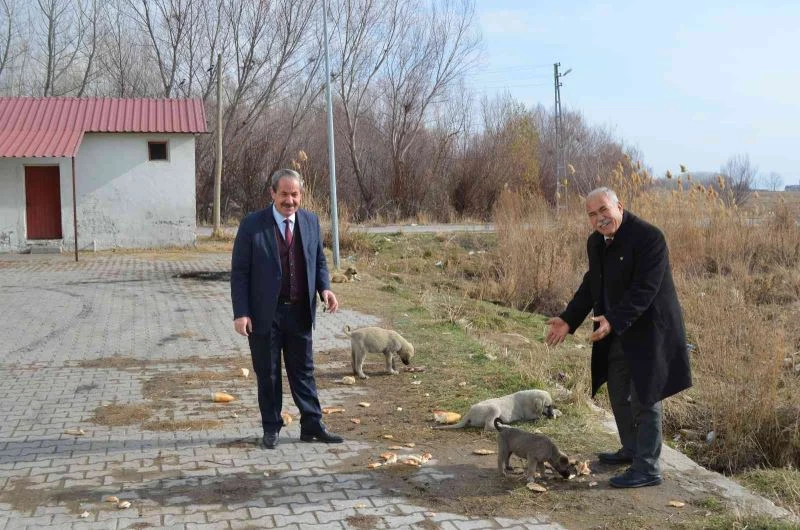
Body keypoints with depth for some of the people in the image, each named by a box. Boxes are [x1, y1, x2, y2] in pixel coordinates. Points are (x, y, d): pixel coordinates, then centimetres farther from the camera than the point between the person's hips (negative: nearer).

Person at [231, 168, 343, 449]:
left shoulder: (311, 222, 4)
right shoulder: (252, 225, -9)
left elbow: (319, 261, 13)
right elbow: (239, 272, -7)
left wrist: (324, 288, -6)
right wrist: (241, 313, -13)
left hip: (300, 313, 3)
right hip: (265, 314, -3)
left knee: (303, 371, 11)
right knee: (267, 374, 9)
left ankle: (312, 426, 19)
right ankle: (271, 428, 22)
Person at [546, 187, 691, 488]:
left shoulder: (648, 237, -21)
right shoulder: (596, 242, 5)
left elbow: (644, 289, -26)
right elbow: (591, 286, 14)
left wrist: (614, 321, -34)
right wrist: (568, 320, 4)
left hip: (647, 331, -9)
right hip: (616, 334, 9)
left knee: (645, 399, -2)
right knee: (619, 394, 20)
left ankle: (647, 468, 8)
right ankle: (632, 450, 38)